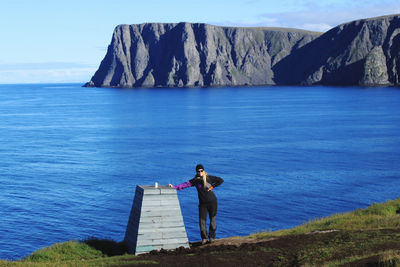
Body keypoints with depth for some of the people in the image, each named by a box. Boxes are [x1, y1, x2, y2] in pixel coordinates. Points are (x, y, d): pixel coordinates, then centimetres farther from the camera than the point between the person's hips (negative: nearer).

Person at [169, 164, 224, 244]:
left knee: (213, 219, 4)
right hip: (202, 203, 1)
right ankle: (204, 238, 12)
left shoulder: (209, 178, -4)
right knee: (202, 221, -5)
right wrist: (174, 187, -21)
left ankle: (212, 236, 20)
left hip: (212, 202, -1)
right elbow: (185, 185, -11)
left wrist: (212, 186, -5)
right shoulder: (195, 180, -2)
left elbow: (221, 180, 4)